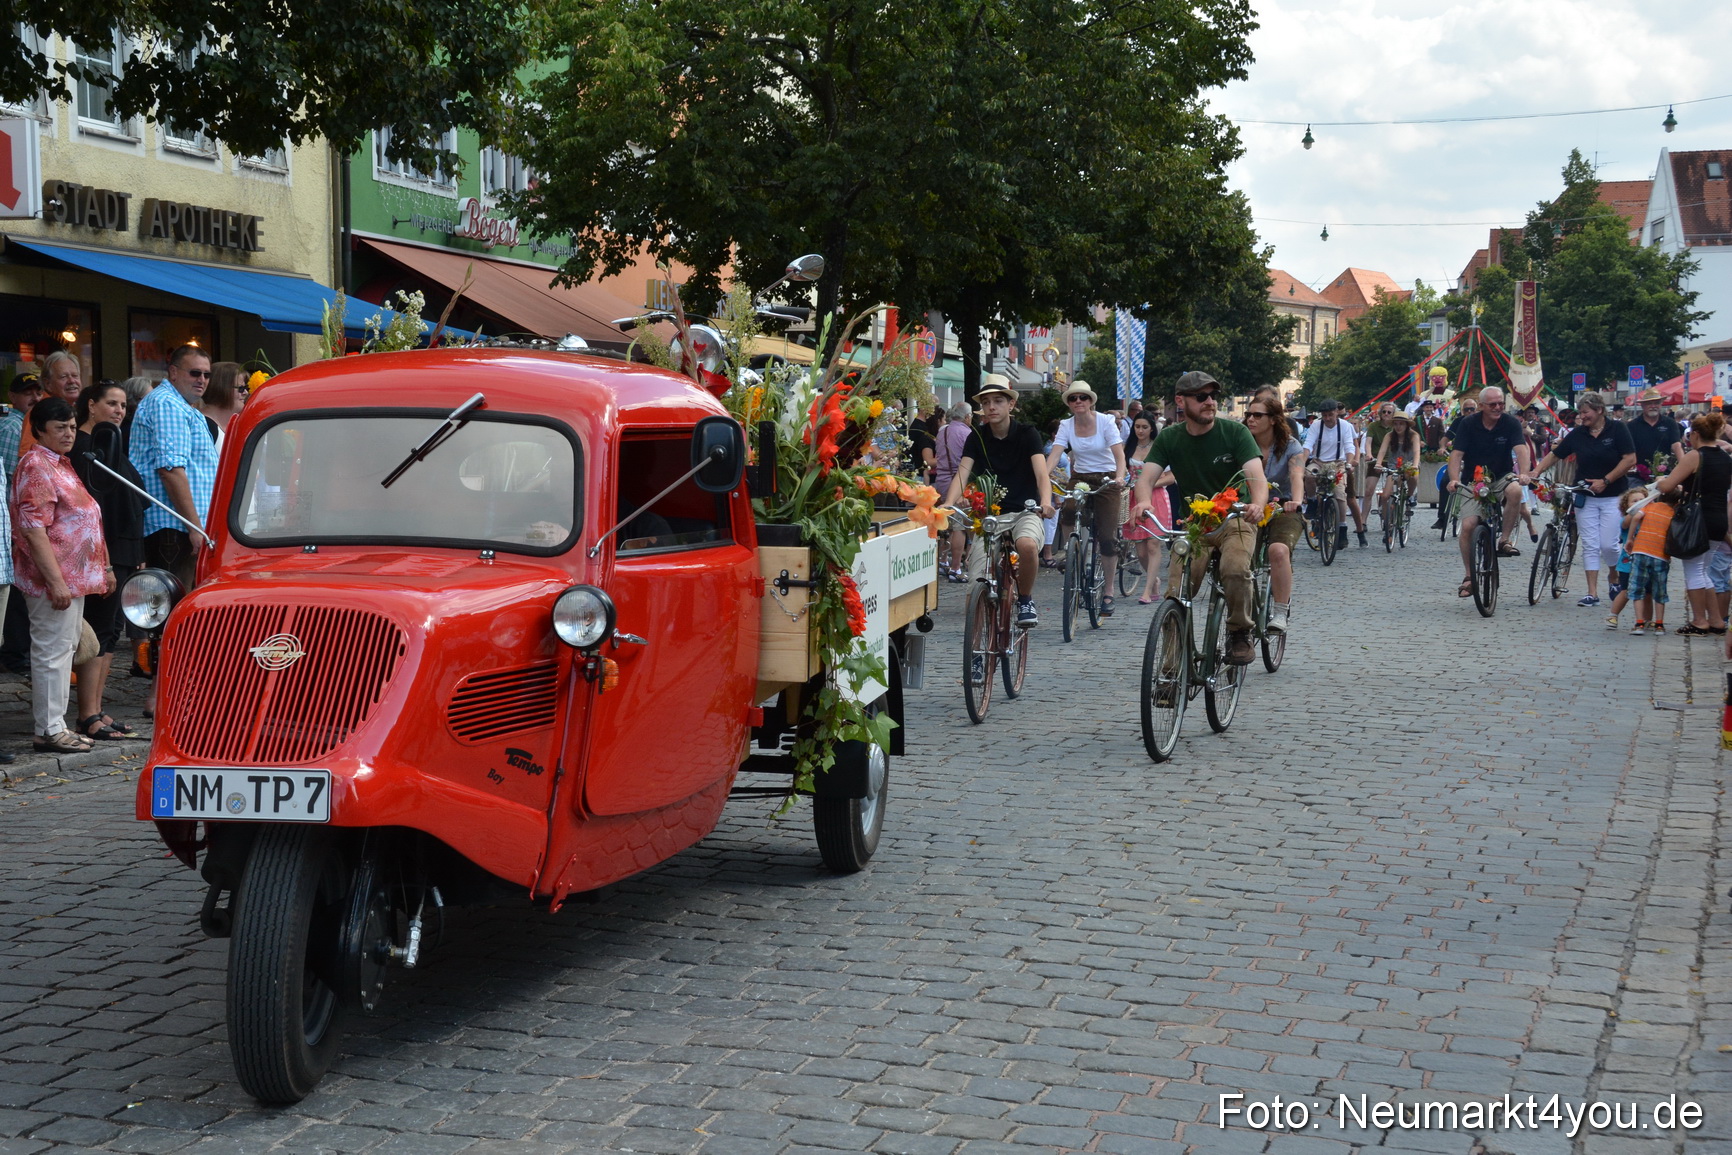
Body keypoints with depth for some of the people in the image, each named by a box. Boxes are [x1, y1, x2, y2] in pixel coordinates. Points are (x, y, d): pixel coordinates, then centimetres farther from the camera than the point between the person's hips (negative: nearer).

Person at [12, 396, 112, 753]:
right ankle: (49, 730, -1)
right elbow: (33, 528, -20)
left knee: (64, 649, 13)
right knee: (51, 651, -6)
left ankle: (57, 724, 20)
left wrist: (102, 568, 24)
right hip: (53, 579, -10)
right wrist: (56, 581, -24)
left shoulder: (61, 464, 18)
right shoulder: (37, 465, -13)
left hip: (74, 577, 10)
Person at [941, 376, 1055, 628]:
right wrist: (948, 504, -31)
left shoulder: (1027, 434, -4)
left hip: (1024, 511, -2)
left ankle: (1025, 600, -10)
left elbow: (1041, 472, -18)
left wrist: (1046, 500, -40)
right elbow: (962, 474, -10)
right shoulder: (977, 437, 3)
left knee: (1027, 545, -37)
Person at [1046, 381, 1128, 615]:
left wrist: (1120, 477, -38)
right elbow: (1054, 454, -14)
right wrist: (1043, 476, -33)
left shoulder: (1106, 421, -9)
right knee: (1066, 513, -31)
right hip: (1079, 478, 2)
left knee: (1107, 538, -6)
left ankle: (1108, 593, 7)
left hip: (1106, 480, -2)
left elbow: (1119, 453, -19)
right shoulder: (1066, 426, -2)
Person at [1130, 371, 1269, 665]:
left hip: (1234, 520, -2)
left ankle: (1240, 633, -7)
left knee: (1235, 569, -31)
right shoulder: (1169, 438, -1)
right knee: (1175, 595, -16)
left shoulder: (1235, 432, -8)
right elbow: (1147, 477, -12)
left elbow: (1256, 475, -20)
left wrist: (1258, 505, -43)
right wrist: (1144, 501, -37)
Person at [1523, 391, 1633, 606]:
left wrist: (1605, 481, -14)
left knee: (1608, 545, -7)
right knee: (1590, 546, 1)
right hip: (1585, 497, 3)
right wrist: (1534, 473, -8)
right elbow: (1554, 455, 7)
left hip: (1613, 496, -3)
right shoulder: (1577, 434, 4)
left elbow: (1630, 460, -10)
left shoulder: (1617, 429, -6)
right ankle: (1592, 593, 3)